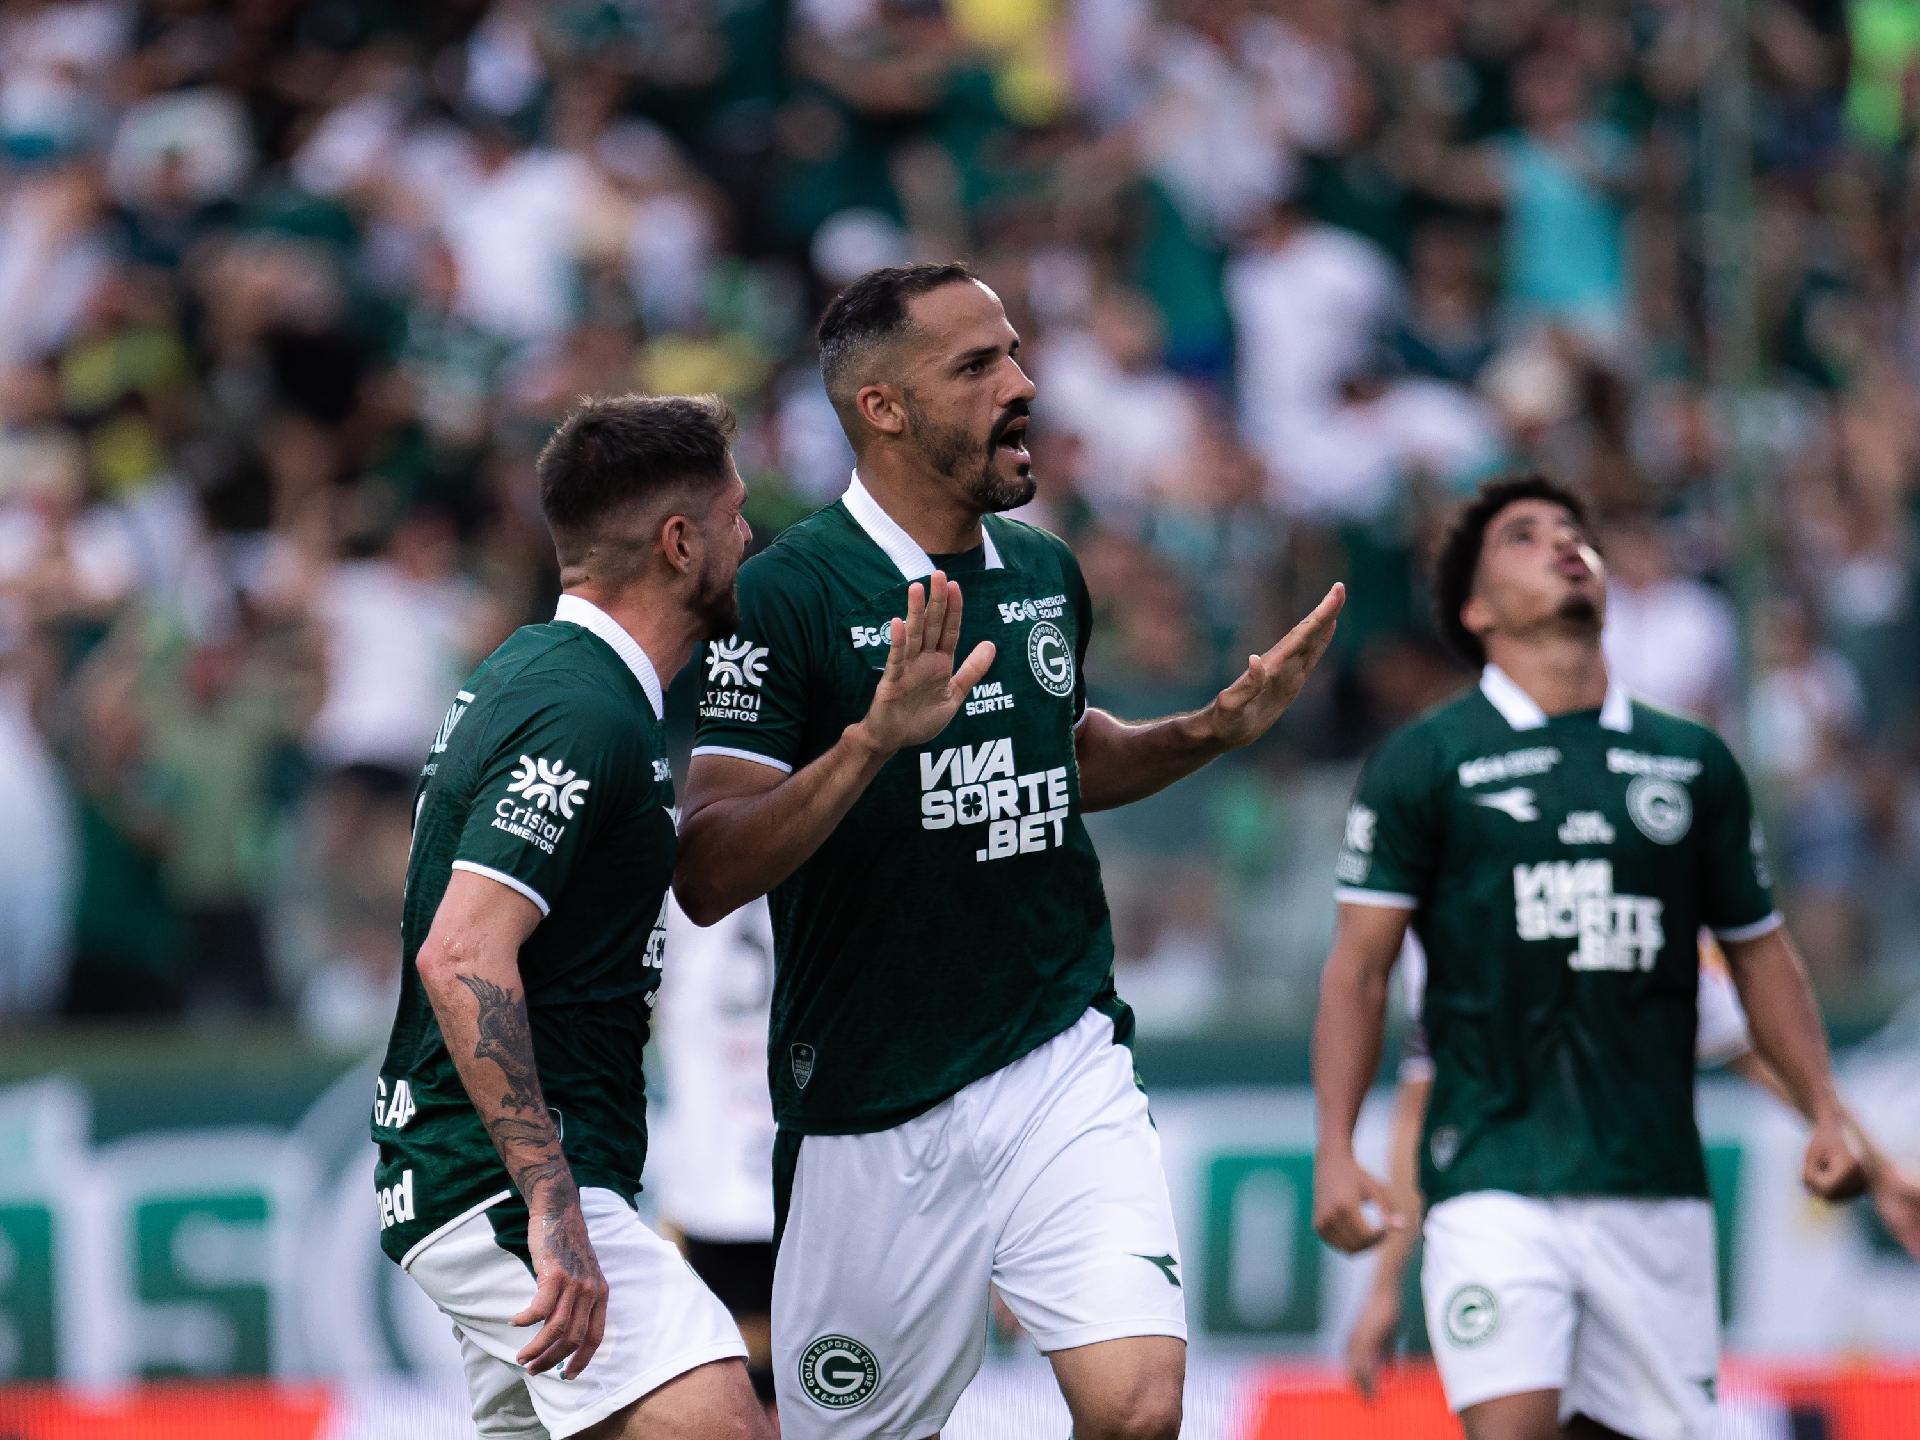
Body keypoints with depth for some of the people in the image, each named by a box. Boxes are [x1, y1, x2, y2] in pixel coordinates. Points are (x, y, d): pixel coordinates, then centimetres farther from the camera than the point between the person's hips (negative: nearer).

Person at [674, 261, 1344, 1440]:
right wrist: (874, 738, -30)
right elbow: (706, 876, -17)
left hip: (1065, 1071, 4)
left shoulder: (1047, 573, 8)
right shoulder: (786, 595, -11)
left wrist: (1216, 730, 11)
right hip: (872, 1112, -4)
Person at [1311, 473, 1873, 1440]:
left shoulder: (1695, 764, 14)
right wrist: (1336, 1153, -8)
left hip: (1658, 1189, 4)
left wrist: (1826, 1112, 7)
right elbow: (1360, 968, 1)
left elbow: (1759, 951, 19)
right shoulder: (1423, 763, 4)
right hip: (1495, 1177, -4)